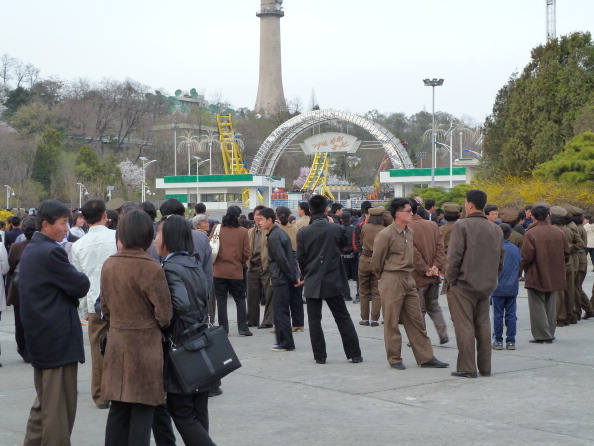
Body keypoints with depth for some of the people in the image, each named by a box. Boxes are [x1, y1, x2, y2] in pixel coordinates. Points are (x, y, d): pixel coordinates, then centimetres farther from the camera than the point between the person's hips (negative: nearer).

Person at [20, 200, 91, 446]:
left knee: (44, 403, 20)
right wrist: (77, 276, 3)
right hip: (58, 339, -10)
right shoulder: (51, 252, -19)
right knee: (60, 406, -3)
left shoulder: (30, 250, 13)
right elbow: (82, 286, -17)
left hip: (40, 337, 10)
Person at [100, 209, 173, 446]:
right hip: (145, 345, -5)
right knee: (143, 409, 3)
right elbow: (164, 314, -12)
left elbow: (105, 306, 11)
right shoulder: (151, 269, -16)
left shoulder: (109, 265, 1)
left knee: (118, 408, 13)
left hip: (116, 344, 5)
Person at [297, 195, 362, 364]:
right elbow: (345, 243, 14)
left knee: (314, 320, 7)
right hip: (333, 281, 1)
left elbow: (300, 258, -1)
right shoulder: (336, 229, -8)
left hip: (312, 282, -1)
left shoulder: (303, 232, -7)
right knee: (343, 318, 9)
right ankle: (354, 354, 10)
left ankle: (320, 356, 7)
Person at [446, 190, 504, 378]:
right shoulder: (495, 230, 10)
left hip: (463, 285, -6)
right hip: (486, 285, 6)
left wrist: (450, 279, -6)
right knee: (483, 326, 12)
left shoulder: (462, 226, -11)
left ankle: (467, 368, -1)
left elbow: (454, 256, -15)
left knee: (464, 326, -2)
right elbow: (500, 259, 13)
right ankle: (485, 367, 16)